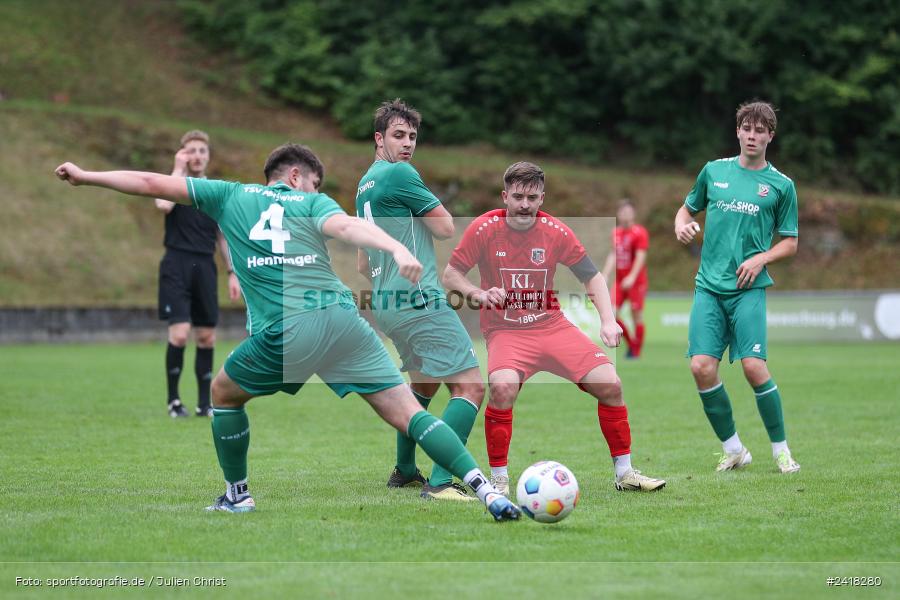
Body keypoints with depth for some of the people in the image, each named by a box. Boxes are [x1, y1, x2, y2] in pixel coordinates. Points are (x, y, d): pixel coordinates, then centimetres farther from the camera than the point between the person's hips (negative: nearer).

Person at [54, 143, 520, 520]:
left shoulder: (231, 195, 21)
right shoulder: (312, 203, 18)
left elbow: (152, 184, 23)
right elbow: (348, 227, -6)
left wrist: (85, 176, 34)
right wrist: (397, 249, -23)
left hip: (282, 333, -1)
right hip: (341, 318, 1)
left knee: (223, 393, 28)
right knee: (407, 412, 0)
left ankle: (237, 494, 33)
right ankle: (486, 489, -11)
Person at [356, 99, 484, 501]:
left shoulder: (365, 186, 18)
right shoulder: (400, 174, -11)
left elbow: (363, 265, 25)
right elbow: (446, 229, -7)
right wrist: (432, 203, 11)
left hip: (384, 303, 10)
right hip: (419, 300, -10)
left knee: (423, 382, 29)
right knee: (470, 386, -12)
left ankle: (404, 470, 34)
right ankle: (439, 483, -22)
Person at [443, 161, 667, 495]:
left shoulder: (555, 231, -4)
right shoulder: (484, 229, -9)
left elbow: (592, 277, 4)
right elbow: (450, 275, -3)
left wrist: (607, 321, -11)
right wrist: (479, 294, -23)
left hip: (552, 326, 3)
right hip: (505, 331, -3)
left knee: (610, 384, -9)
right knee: (503, 387, -33)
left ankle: (625, 473, 9)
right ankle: (499, 479, -17)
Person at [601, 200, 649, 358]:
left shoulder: (639, 232, -7)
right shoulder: (616, 232, 11)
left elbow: (640, 257, -13)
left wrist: (632, 277, -23)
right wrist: (605, 276, 7)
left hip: (636, 281, -6)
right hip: (620, 281, 6)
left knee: (636, 314, -3)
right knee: (611, 314, -4)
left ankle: (636, 350, 8)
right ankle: (631, 343, 13)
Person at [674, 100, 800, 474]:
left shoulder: (780, 185, 4)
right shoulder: (714, 171, 10)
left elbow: (790, 243, 8)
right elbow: (688, 208, 24)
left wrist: (762, 258, -10)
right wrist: (681, 226, 1)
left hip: (748, 288, -2)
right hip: (709, 287, 3)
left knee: (754, 366, -15)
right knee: (702, 367, -10)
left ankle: (781, 450, 3)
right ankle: (733, 450, 6)